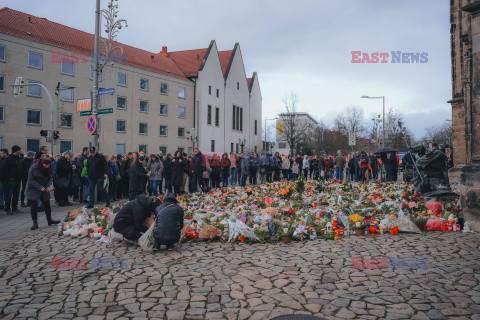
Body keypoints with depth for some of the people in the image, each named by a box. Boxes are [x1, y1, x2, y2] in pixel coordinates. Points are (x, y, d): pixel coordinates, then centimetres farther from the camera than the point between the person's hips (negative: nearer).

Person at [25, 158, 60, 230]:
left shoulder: (48, 168, -3)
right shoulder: (33, 168, -17)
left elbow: (49, 178, 5)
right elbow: (31, 180, -17)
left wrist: (48, 186, -14)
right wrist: (40, 187, -26)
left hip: (44, 190, 4)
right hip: (33, 189, -4)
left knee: (47, 204, 8)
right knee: (33, 206, -5)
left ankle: (49, 220, 22)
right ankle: (35, 223, 5)